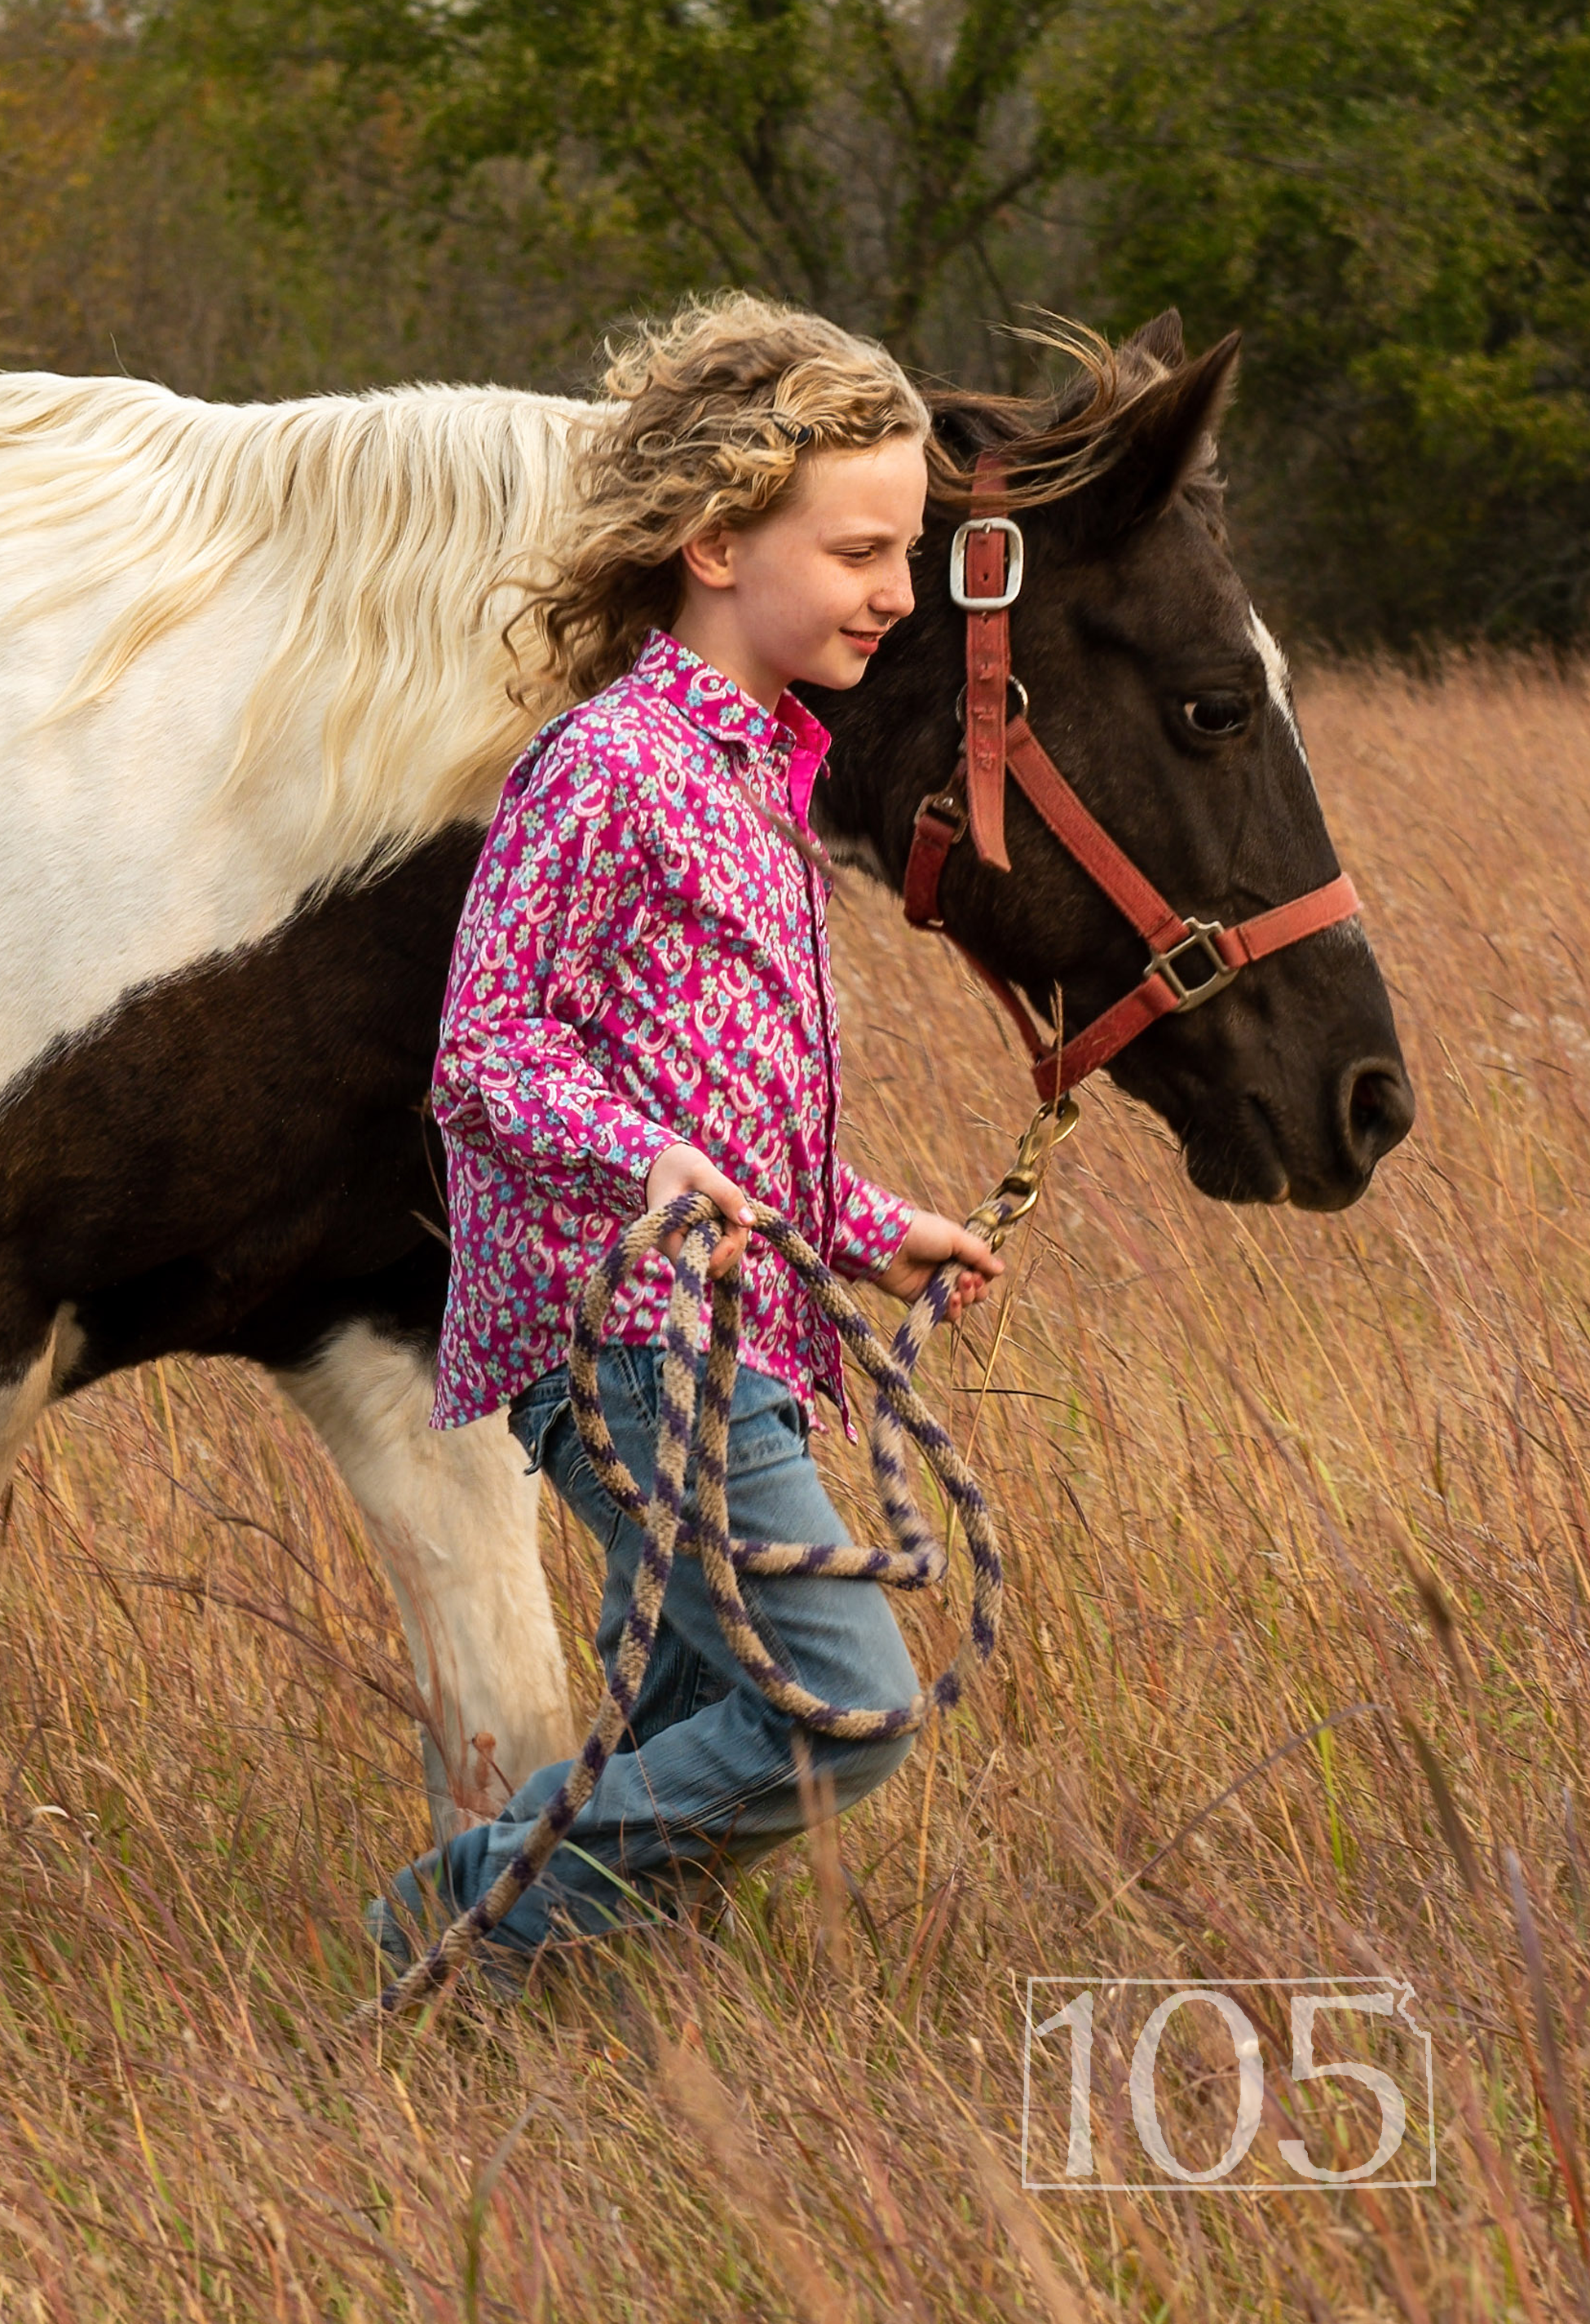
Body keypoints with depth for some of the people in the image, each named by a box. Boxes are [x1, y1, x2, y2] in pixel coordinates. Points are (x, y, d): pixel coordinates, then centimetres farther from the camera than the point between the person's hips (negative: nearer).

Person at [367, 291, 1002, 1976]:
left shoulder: (752, 774, 17)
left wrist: (876, 1233, 28)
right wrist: (646, 1160, -31)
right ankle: (483, 1914, -5)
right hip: (636, 1332, -10)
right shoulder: (610, 768, -12)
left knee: (699, 1747, 13)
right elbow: (486, 1049, -15)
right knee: (847, 1701, -15)